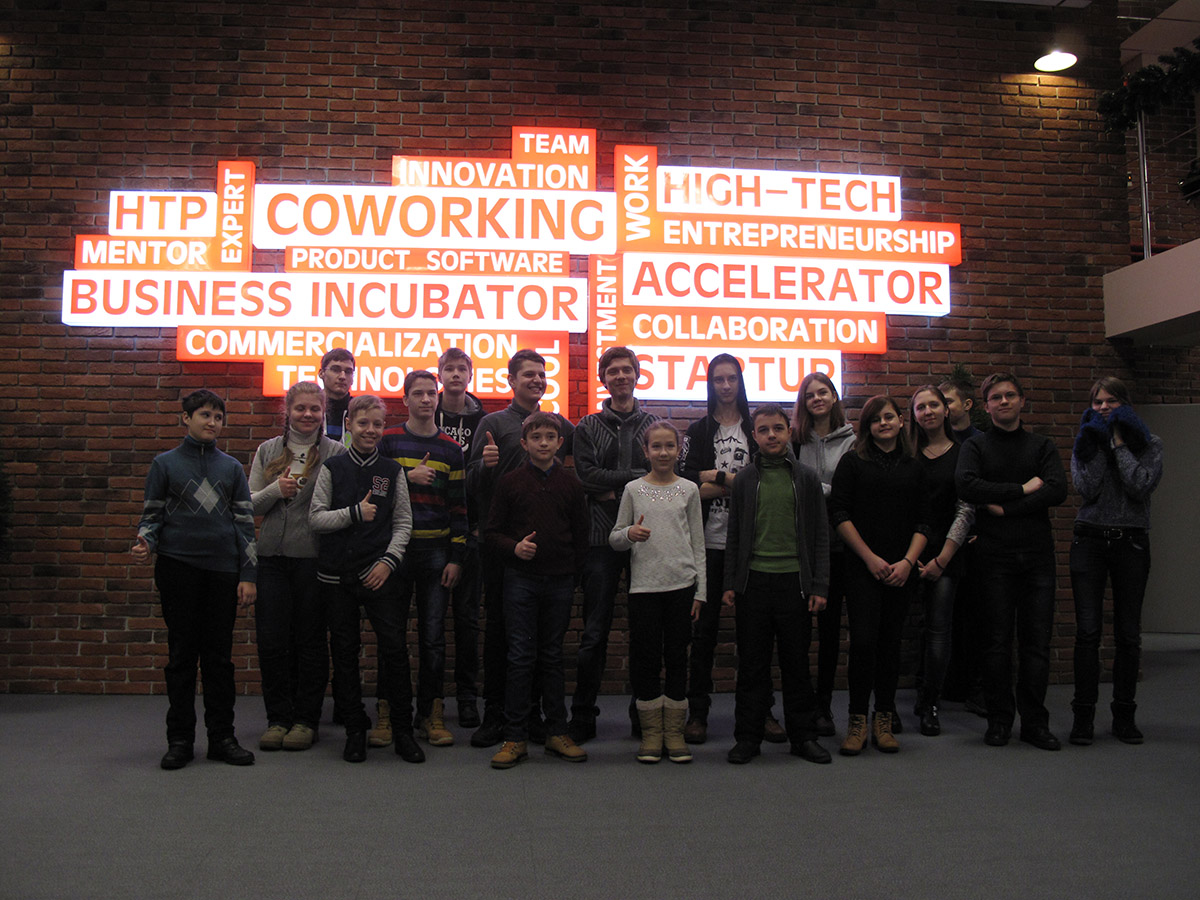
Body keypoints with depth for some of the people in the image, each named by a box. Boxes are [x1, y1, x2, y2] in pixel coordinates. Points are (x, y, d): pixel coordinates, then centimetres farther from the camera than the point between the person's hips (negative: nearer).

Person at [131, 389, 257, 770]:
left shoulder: (232, 467, 12)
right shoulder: (165, 464, 7)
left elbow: (245, 522, 11)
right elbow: (151, 515, 8)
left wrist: (248, 574, 4)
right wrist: (145, 544, -14)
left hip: (223, 569, 2)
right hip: (178, 567, -1)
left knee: (220, 655, 4)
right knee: (182, 653, 2)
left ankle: (221, 735, 12)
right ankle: (179, 738, 11)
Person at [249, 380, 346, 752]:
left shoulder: (335, 453, 1)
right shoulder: (267, 451, 11)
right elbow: (250, 504, 8)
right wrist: (275, 490, -8)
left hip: (314, 558, -3)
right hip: (272, 557, 3)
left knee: (310, 640, 5)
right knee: (271, 641, 4)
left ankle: (306, 719, 16)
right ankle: (278, 718, 17)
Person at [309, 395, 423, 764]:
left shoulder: (392, 471, 7)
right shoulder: (332, 468, 5)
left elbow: (403, 523, 6)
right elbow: (316, 518, 1)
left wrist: (388, 560, -7)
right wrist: (356, 513, -12)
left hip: (378, 573, 0)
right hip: (336, 573, 1)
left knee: (395, 647, -8)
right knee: (344, 651, 6)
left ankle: (403, 731, 5)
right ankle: (355, 729, 19)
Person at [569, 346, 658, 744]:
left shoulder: (655, 424, 11)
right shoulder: (588, 427, 9)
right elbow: (587, 476, -5)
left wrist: (615, 490, -10)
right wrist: (638, 476, -11)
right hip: (603, 539, -1)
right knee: (595, 632, 0)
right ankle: (582, 717, 10)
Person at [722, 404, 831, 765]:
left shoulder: (807, 478, 5)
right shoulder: (745, 480, 7)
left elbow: (820, 535, 5)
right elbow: (734, 535, 10)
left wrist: (819, 585, -1)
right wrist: (730, 583, 3)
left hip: (794, 581, 0)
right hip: (753, 581, 1)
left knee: (797, 661, 7)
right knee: (752, 662, 6)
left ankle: (803, 735, 19)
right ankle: (748, 737, 15)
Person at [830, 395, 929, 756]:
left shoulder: (915, 467, 12)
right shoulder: (852, 462, 3)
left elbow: (923, 520, 9)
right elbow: (840, 513, -3)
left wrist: (908, 561, -5)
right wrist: (870, 558, -8)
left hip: (901, 569, 3)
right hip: (862, 567, -3)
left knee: (891, 641, 6)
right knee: (863, 641, -10)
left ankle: (884, 721, 16)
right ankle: (857, 721, 2)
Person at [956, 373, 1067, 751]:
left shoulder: (1042, 446, 12)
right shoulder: (975, 446, 7)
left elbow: (1058, 490, -5)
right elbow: (966, 485, -13)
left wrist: (1005, 508, -11)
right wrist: (1022, 489, -10)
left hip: (1037, 553, 2)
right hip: (995, 556, -2)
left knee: (1037, 641, 3)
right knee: (998, 641, 2)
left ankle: (1034, 721, 12)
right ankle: (999, 719, 11)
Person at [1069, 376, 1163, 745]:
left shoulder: (1149, 445, 6)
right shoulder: (1086, 444, 10)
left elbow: (1142, 486, -12)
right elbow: (1086, 489, -7)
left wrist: (1119, 445, -8)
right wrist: (1100, 445, -7)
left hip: (1131, 542, 0)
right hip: (1089, 540, 0)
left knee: (1128, 632, 4)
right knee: (1087, 631, -5)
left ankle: (1124, 715, 14)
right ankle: (1083, 717, 0)